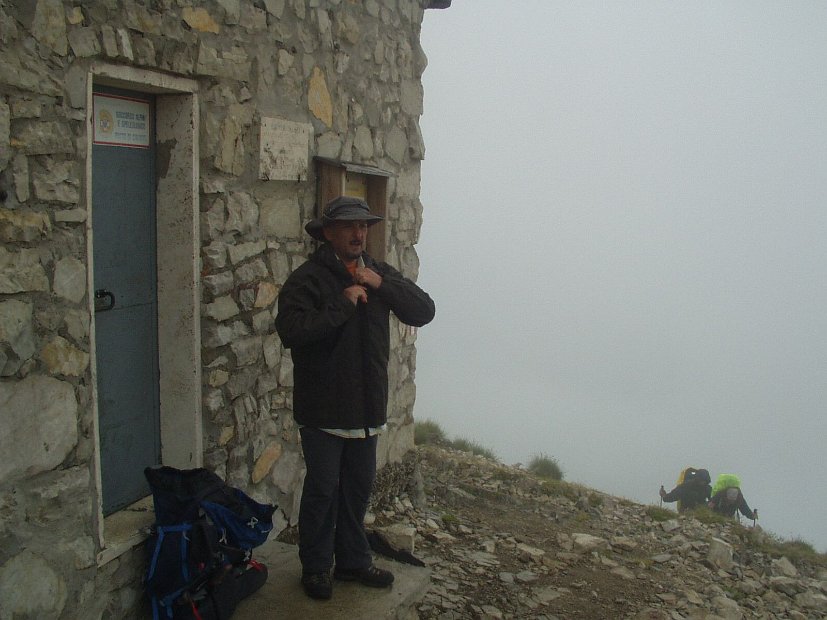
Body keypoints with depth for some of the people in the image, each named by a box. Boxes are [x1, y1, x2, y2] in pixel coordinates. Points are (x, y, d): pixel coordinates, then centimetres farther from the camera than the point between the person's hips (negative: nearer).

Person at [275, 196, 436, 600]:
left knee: (359, 487, 17)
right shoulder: (307, 278, -12)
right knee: (322, 490, 7)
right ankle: (316, 567, 26)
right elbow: (290, 331, -26)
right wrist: (342, 305, -24)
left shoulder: (380, 273, 7)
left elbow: (423, 312, 0)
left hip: (367, 405, 6)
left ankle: (353, 560, 34)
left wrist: (383, 286, -13)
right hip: (323, 408, -5)